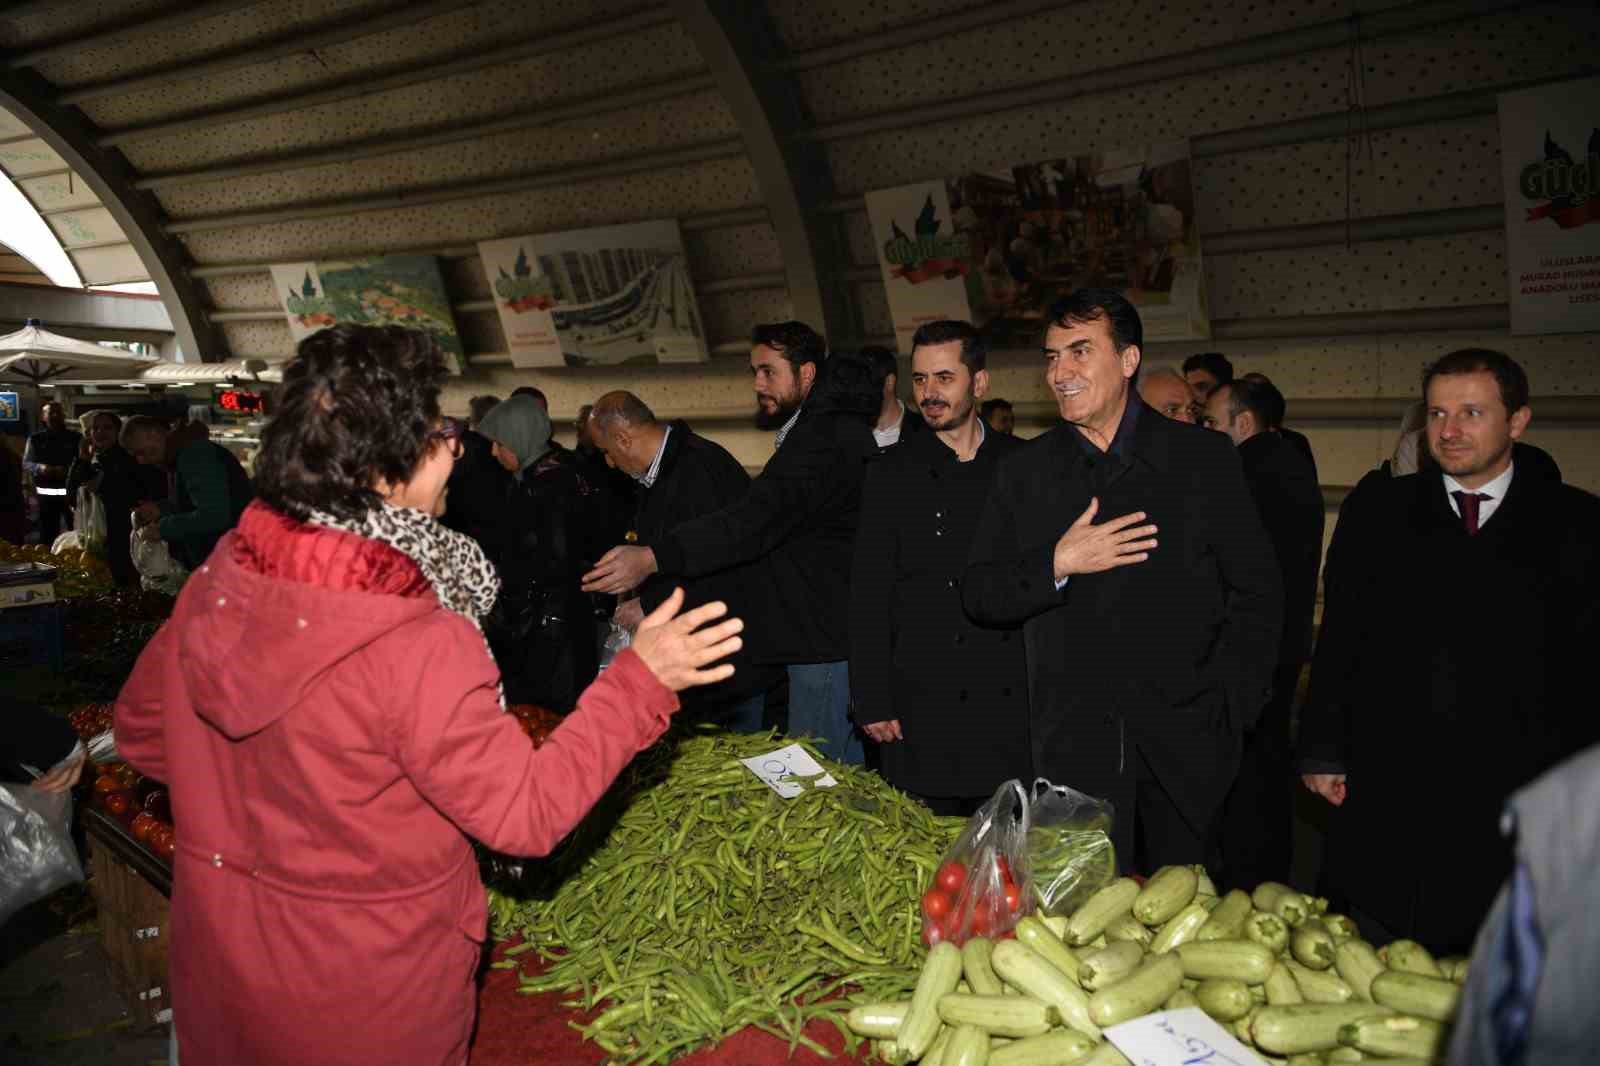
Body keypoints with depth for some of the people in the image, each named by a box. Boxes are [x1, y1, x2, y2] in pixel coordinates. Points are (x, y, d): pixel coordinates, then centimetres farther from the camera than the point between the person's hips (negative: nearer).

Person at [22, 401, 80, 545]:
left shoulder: (75, 438, 4)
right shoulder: (35, 439, 7)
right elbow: (26, 463, 5)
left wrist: (67, 469, -21)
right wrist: (40, 468, -17)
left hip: (71, 492, -1)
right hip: (45, 494, 1)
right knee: (47, 533, 7)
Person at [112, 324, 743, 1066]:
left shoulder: (219, 581, -12)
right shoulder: (418, 646, -34)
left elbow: (140, 732, 3)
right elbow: (527, 815, -25)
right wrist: (640, 682, -23)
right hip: (367, 989, -5)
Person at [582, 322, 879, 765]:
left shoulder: (828, 438, -19)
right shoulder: (838, 429, 16)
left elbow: (757, 518, -31)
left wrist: (653, 558, -38)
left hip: (827, 644, -11)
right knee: (848, 775, 18)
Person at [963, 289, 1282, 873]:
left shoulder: (1204, 458, 1)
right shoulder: (1023, 473, 5)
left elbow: (1257, 592, 3)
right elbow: (978, 595, 3)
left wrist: (1228, 711, -4)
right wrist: (1057, 565, -14)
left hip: (1184, 748, 0)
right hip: (1073, 751, 1)